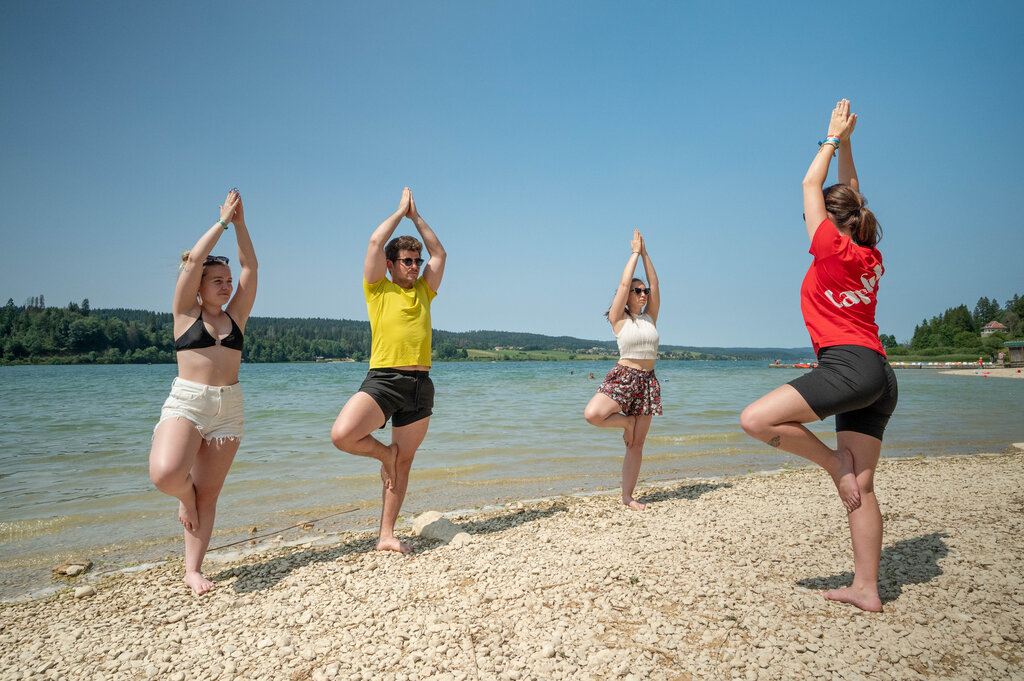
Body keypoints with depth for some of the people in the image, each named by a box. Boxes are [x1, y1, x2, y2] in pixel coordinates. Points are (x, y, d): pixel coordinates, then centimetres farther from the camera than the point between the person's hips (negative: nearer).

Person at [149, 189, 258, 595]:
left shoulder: (235, 316, 11)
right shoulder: (185, 312, 4)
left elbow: (250, 266, 6)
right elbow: (194, 258, -6)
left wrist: (240, 223, 4)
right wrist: (223, 220, 1)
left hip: (228, 409, 3)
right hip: (186, 403, -3)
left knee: (208, 495, 4)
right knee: (165, 474, -27)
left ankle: (193, 570, 15)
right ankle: (186, 496, 9)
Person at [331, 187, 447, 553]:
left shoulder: (424, 291, 18)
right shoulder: (378, 290, 6)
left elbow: (440, 253, 19)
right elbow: (375, 242, -2)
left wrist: (416, 216, 21)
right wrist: (401, 211, 11)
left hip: (420, 384, 4)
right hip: (383, 379, -4)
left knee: (404, 461, 8)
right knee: (342, 434, -25)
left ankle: (387, 535, 18)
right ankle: (384, 453, 8)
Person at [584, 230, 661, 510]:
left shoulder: (650, 317, 12)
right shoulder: (618, 319, 0)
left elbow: (654, 283, 8)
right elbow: (624, 283, -6)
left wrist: (645, 253, 7)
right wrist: (635, 253, 3)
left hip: (648, 382, 4)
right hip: (623, 376, -3)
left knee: (636, 444, 4)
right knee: (592, 414, -29)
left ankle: (627, 496, 12)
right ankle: (626, 422, 2)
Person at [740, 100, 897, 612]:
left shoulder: (833, 249, -6)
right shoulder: (871, 257, 16)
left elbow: (811, 185, 6)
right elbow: (850, 195, 29)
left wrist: (833, 138, 19)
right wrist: (845, 142, 34)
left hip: (849, 365, -9)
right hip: (878, 377, 9)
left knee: (756, 419, -15)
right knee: (861, 488, 8)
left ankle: (835, 461, 0)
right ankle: (865, 589, 11)